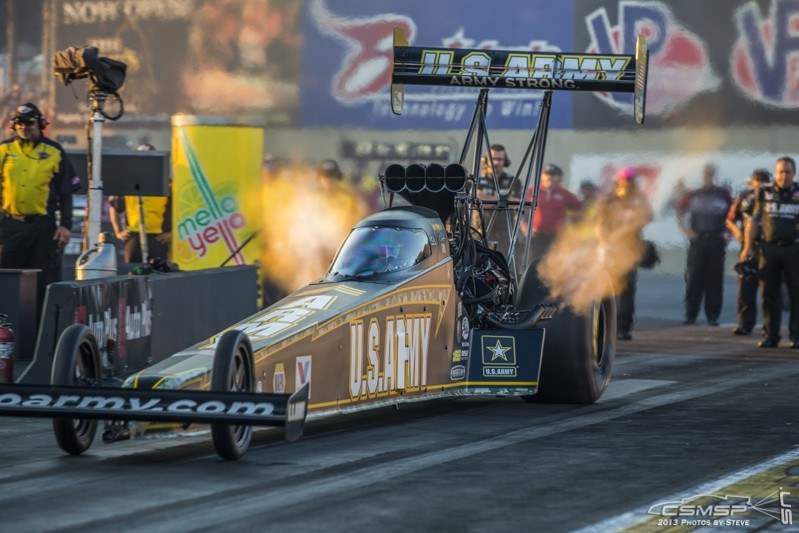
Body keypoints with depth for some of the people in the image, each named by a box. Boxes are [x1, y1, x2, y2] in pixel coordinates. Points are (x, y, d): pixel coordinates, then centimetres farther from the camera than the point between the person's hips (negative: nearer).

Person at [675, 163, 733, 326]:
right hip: (697, 240, 0)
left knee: (714, 279, -1)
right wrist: (685, 230, 1)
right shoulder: (693, 195, 7)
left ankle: (713, 316, 3)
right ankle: (691, 315, 3)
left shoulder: (723, 194, 7)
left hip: (716, 241, 0)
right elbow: (679, 211, 13)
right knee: (694, 278, -2)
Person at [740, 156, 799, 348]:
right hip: (769, 249, 1)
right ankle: (770, 336, 8)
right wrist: (748, 247, 3)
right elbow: (754, 221, 10)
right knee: (769, 294, 3)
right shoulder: (764, 192, 8)